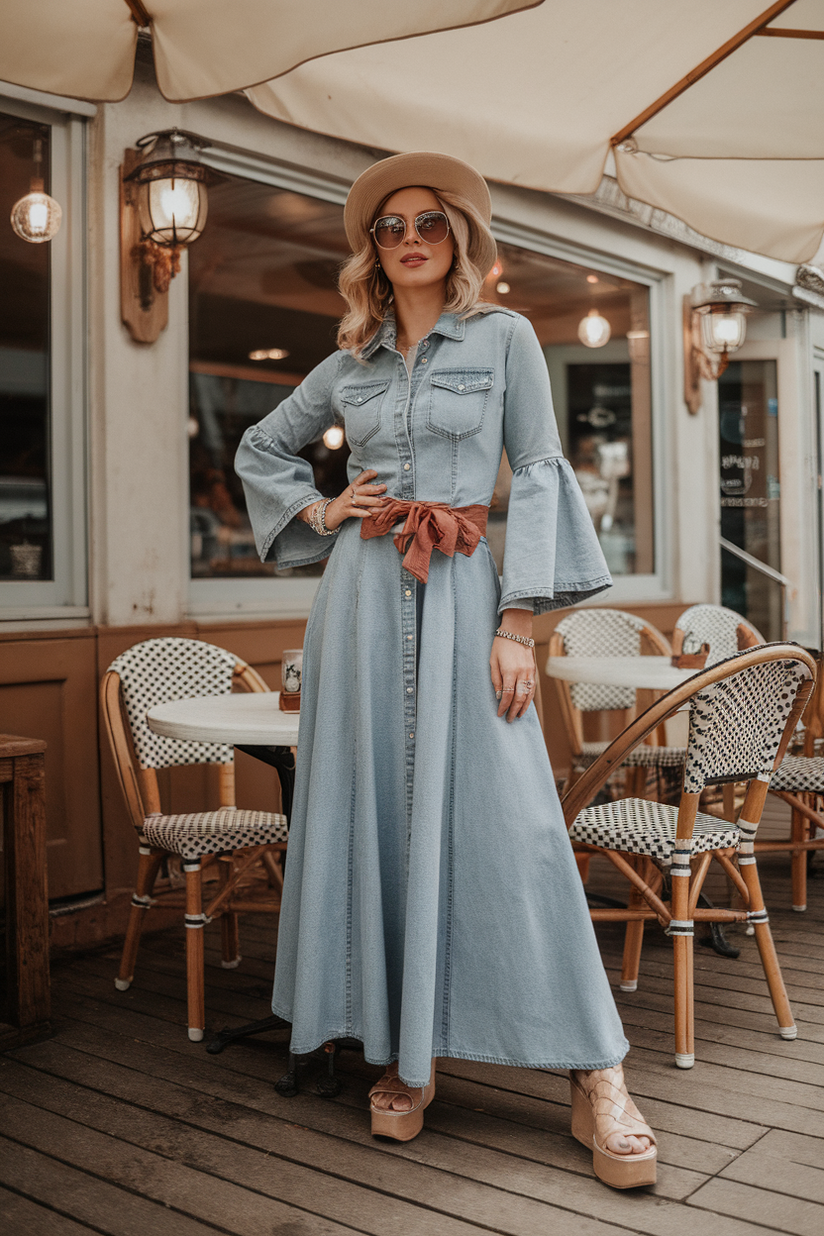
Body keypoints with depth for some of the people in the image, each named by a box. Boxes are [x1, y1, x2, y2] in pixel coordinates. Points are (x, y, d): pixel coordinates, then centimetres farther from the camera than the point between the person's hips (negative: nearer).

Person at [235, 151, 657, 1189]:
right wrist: (316, 511, 8)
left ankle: (595, 1074, -3)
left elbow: (538, 475, -1)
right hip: (363, 595, 3)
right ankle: (402, 1052, 14)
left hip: (462, 594, -3)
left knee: (503, 817, -10)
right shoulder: (349, 363, 15)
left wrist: (518, 623, -10)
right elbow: (259, 450, 28)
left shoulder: (505, 338, 6)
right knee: (374, 809, 2)